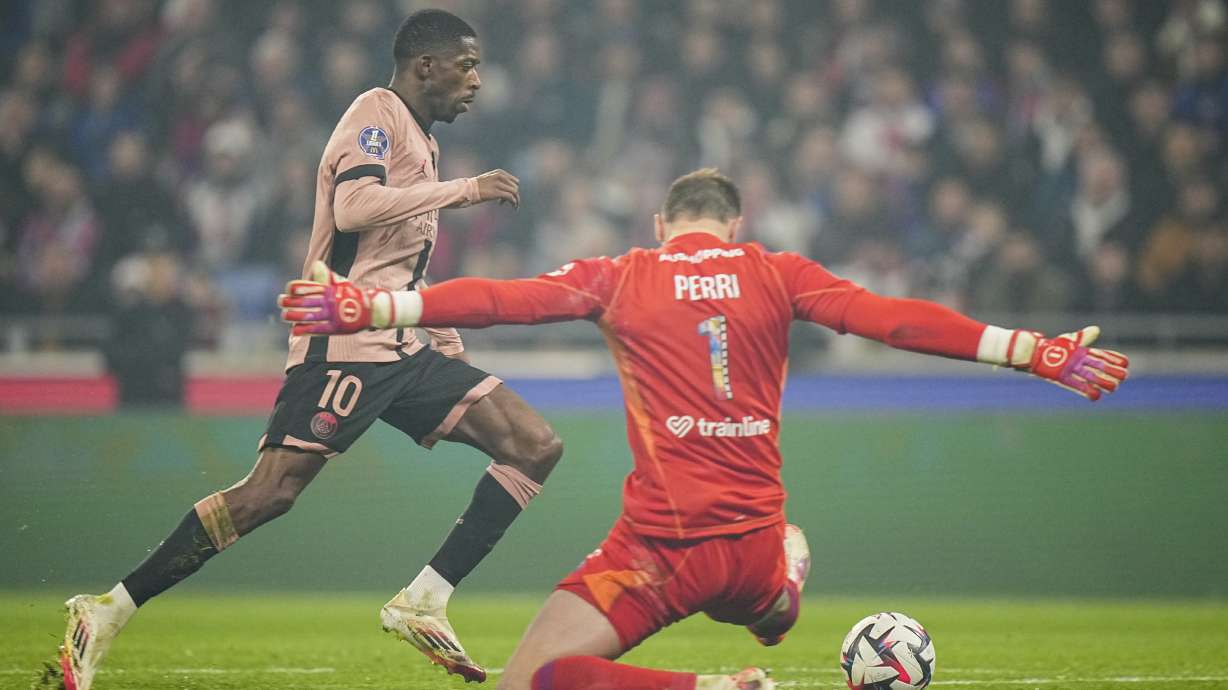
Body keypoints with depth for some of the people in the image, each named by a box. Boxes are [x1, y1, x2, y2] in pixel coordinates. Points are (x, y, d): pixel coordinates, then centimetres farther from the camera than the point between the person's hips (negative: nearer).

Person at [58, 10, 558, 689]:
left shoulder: (421, 141, 22)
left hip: (400, 350, 9)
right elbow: (354, 208, -25)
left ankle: (423, 601, -5)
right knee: (268, 493, -17)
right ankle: (106, 614, -9)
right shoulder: (377, 112, -6)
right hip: (343, 344, -9)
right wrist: (462, 189, -19)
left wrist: (448, 343, 26)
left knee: (535, 445, -2)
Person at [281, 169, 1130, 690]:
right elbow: (898, 320, -1)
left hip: (655, 552, -5)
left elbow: (499, 300, -4)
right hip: (753, 550, 5)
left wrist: (365, 306, -1)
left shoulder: (618, 278, 2)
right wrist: (1042, 353, 0)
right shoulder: (780, 276, 4)